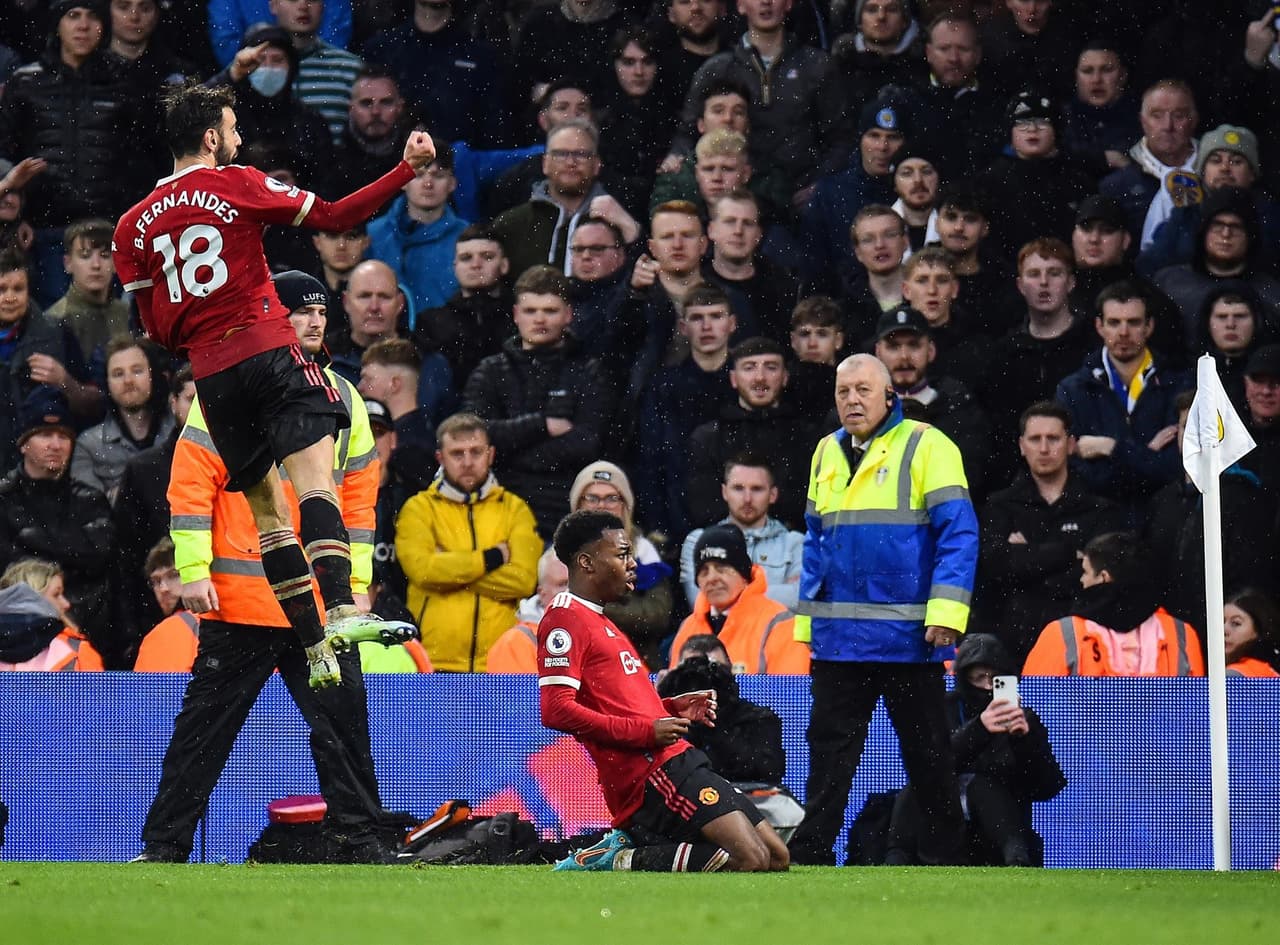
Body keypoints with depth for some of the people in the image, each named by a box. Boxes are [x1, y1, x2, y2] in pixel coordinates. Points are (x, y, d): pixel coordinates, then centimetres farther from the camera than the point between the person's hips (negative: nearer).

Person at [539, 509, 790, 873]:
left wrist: (672, 708, 15)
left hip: (678, 761, 11)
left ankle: (625, 848, 7)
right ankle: (623, 860, -12)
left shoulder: (598, 621, 25)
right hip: (652, 771, -11)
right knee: (751, 859, -24)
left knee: (777, 858, 10)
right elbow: (557, 711, -19)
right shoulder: (565, 619, -7)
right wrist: (646, 730, -18)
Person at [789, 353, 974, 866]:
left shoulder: (927, 447, -5)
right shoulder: (827, 453, 13)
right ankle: (808, 856, 8)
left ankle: (942, 856, 13)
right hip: (839, 637, 5)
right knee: (829, 750, 6)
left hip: (908, 634, -5)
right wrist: (806, 622, 13)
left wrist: (946, 611, -18)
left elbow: (957, 532, -10)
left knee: (927, 755, 5)